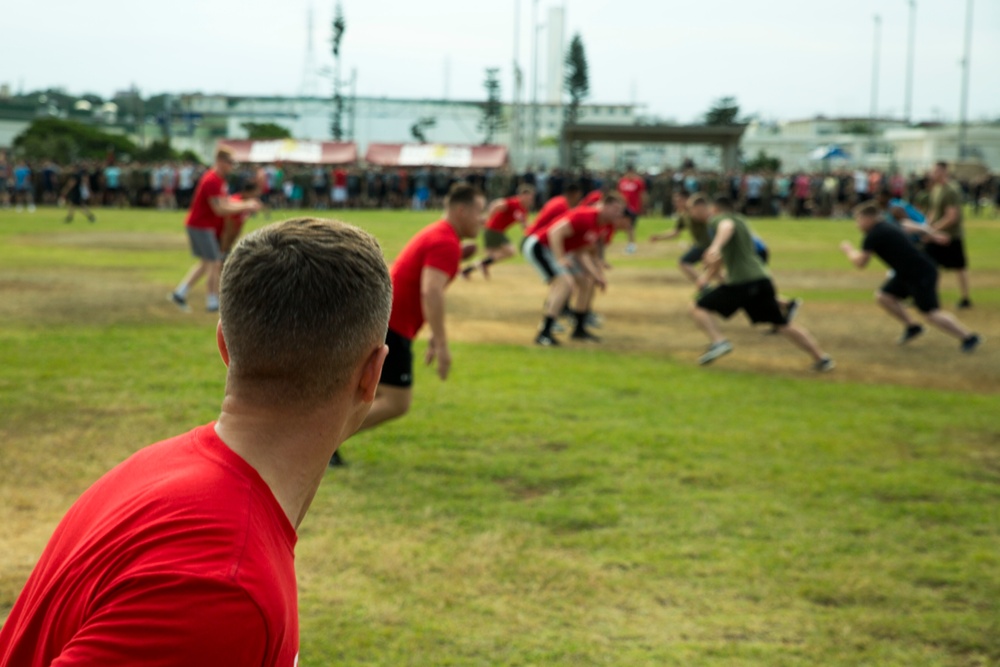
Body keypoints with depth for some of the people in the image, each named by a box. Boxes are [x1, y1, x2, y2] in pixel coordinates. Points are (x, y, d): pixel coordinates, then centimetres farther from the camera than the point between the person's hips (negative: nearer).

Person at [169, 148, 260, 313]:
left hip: (196, 225, 10)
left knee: (205, 263, 16)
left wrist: (245, 205, 0)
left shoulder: (219, 180, 11)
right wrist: (245, 207, -20)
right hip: (201, 227, -10)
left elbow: (225, 201, 14)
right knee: (214, 263, -4)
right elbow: (220, 210, -25)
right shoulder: (212, 181, -22)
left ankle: (180, 293, 18)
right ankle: (213, 302, 3)